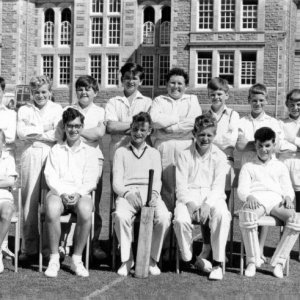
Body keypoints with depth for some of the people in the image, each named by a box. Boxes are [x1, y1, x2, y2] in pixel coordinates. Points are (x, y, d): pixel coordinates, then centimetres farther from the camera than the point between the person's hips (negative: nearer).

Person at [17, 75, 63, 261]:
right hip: (31, 156, 1)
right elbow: (20, 132, 0)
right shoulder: (24, 110, 15)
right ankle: (29, 248, 0)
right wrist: (45, 129, -3)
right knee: (29, 201, -3)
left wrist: (33, 132, -1)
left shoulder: (57, 109, 11)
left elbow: (60, 134, -2)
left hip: (52, 155, -1)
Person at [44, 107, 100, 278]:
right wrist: (62, 193, -11)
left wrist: (78, 194, -13)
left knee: (86, 212, -36)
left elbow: (91, 180, 7)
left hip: (81, 194, 0)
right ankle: (54, 259, -22)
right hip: (58, 193, 0)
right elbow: (50, 176, 8)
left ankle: (77, 259, -21)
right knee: (52, 210, -36)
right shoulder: (56, 150, 21)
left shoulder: (91, 152, 19)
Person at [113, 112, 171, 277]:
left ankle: (153, 258, -10)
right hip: (127, 193, -1)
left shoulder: (154, 153, 25)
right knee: (121, 216, -36)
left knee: (164, 217, -31)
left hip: (150, 194, 1)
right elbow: (116, 182, 8)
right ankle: (127, 259, -17)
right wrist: (128, 193, -14)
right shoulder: (121, 152, 19)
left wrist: (154, 194, -11)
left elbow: (157, 180, 13)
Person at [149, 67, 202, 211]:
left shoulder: (192, 99, 18)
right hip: (163, 147, 0)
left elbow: (195, 122, -1)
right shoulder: (159, 100, 19)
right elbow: (154, 120, -2)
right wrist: (178, 119, -1)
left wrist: (170, 128, -4)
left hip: (186, 147, 0)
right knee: (166, 189, -5)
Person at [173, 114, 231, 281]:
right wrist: (190, 203, -18)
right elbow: (181, 186, 0)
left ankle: (217, 263, -24)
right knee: (181, 219, -32)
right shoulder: (184, 155, 6)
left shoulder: (219, 156, 8)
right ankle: (189, 257, -7)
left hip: (212, 197, 0)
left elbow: (218, 186, -1)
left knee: (222, 215, -33)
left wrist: (207, 204, -19)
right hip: (188, 197, 0)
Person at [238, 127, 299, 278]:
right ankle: (252, 261, -26)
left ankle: (278, 261, -23)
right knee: (246, 214, -40)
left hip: (276, 200, 2)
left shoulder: (280, 166, 31)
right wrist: (249, 197, -15)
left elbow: (288, 188, 20)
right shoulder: (248, 167, 25)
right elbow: (242, 189, 10)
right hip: (256, 199, -2)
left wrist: (288, 197, -7)